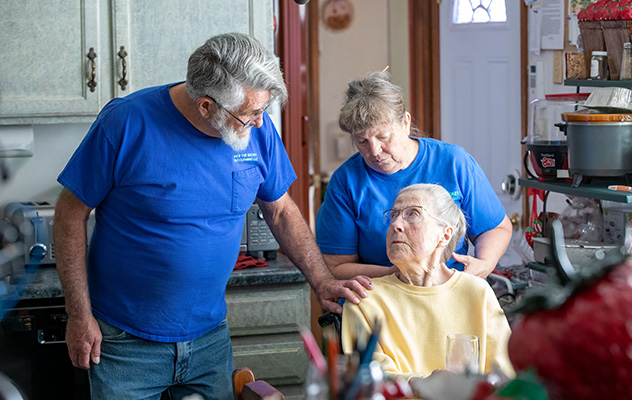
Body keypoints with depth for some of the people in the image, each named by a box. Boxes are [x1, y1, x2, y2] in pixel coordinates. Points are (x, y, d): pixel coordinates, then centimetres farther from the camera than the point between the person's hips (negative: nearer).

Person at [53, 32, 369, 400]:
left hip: (210, 337, 4)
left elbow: (281, 211, 10)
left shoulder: (257, 128, -4)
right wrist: (79, 315, -11)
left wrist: (322, 281, 0)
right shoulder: (127, 124, -18)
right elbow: (71, 215, -10)